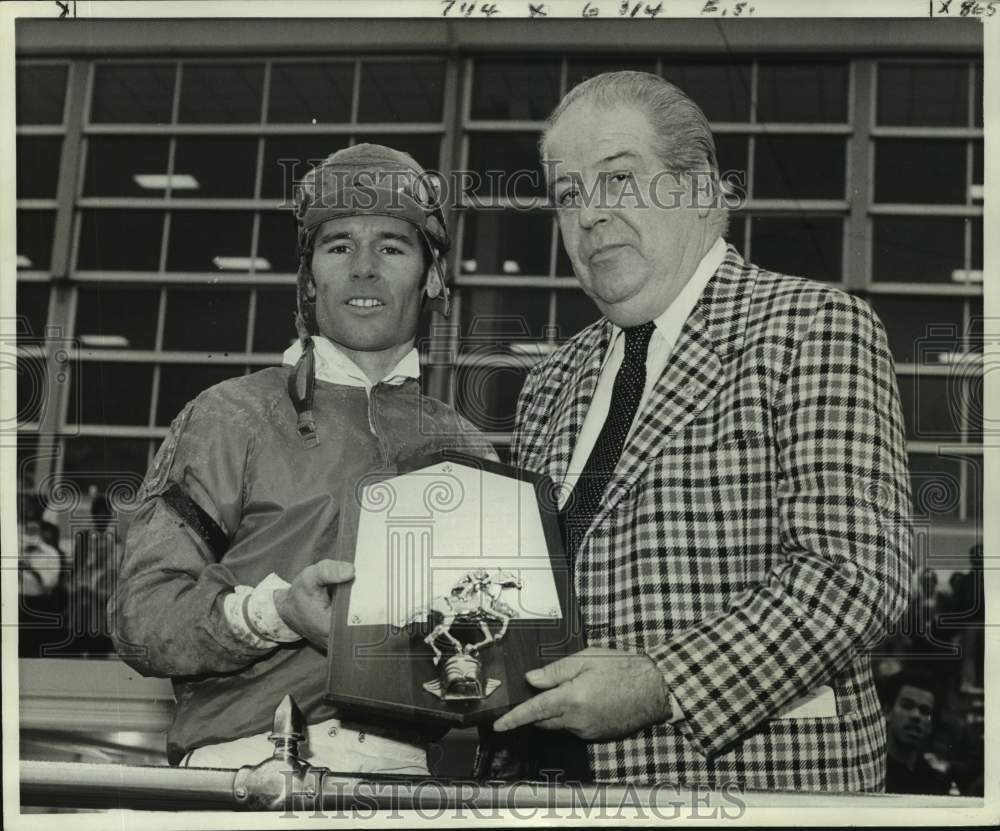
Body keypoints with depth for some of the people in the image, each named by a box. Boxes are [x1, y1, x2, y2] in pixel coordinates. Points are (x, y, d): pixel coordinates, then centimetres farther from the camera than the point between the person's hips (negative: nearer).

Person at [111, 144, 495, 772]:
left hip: (411, 766, 3)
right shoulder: (231, 418, 8)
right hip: (250, 761, -3)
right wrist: (275, 611, -15)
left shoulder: (465, 448, 18)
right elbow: (143, 615, 1)